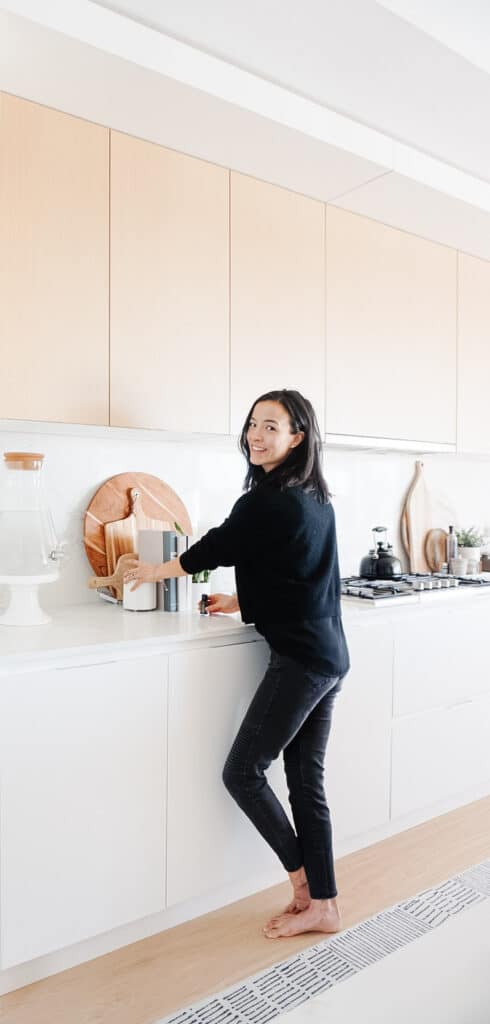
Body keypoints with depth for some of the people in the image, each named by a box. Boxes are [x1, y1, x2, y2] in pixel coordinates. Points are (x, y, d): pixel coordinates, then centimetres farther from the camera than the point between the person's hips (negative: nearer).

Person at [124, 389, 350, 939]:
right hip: (329, 657, 9)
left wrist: (153, 571, 12)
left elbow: (215, 547, -4)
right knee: (306, 781, 15)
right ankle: (322, 904, 26)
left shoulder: (265, 501, -16)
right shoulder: (316, 499, 11)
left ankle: (302, 879, 22)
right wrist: (244, 602, 28)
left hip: (299, 660, -9)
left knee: (242, 772, 5)